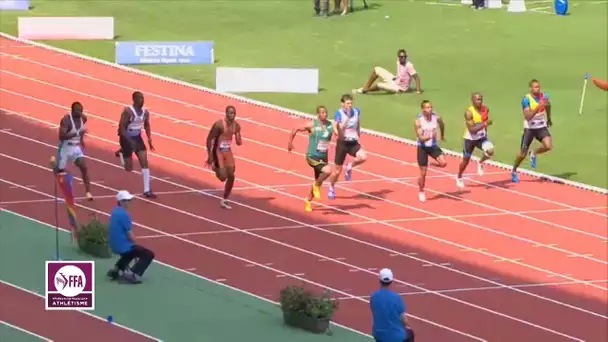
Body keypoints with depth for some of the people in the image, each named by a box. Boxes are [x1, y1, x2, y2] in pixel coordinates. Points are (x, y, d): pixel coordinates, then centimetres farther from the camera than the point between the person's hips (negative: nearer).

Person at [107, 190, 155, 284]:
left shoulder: (115, 212, 9)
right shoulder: (124, 214, -20)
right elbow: (130, 235, -18)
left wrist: (135, 247, 19)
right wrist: (135, 245, 3)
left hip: (115, 245, 9)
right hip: (123, 246, -9)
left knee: (132, 250, 38)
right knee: (149, 254, -3)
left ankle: (117, 269, 23)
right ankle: (133, 274, -17)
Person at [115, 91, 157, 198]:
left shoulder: (145, 112, -3)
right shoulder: (128, 111, -23)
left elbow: (147, 125, 14)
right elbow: (121, 127, -23)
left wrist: (149, 138, 3)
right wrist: (129, 141, -30)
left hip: (137, 138, 5)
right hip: (127, 138, -5)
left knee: (145, 162, -6)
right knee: (129, 168, 1)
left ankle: (147, 190, -2)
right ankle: (121, 153, 34)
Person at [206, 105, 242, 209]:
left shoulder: (236, 126, -3)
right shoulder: (219, 124, -21)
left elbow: (239, 143, 6)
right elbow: (210, 139, -17)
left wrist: (238, 139, -20)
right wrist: (210, 156, -20)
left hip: (228, 152, 6)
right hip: (218, 152, -6)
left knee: (231, 176, 1)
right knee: (223, 177, -14)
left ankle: (224, 201, 16)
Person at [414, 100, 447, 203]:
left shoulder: (436, 118, -9)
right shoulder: (418, 121, -18)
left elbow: (442, 125, 16)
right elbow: (421, 138, -23)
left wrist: (442, 135, 30)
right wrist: (430, 137, -41)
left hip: (433, 146, 3)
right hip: (422, 147, -3)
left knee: (443, 163, -20)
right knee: (423, 172, 2)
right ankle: (421, 192, 23)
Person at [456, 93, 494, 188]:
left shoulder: (486, 109, -8)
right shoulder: (469, 112, -26)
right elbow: (472, 129, -31)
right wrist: (485, 124, -40)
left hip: (482, 137, 4)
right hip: (470, 138, -4)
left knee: (490, 151, -26)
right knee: (466, 160, 11)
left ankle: (480, 163, 6)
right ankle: (459, 178, 39)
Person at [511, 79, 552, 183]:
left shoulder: (544, 96, -5)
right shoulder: (526, 99, -19)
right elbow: (528, 116, -29)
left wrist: (549, 119, 32)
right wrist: (538, 107, -38)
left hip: (541, 127, 3)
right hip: (529, 128, -3)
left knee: (548, 146, -23)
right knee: (522, 154, 3)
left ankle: (534, 154, 9)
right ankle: (514, 171, 30)